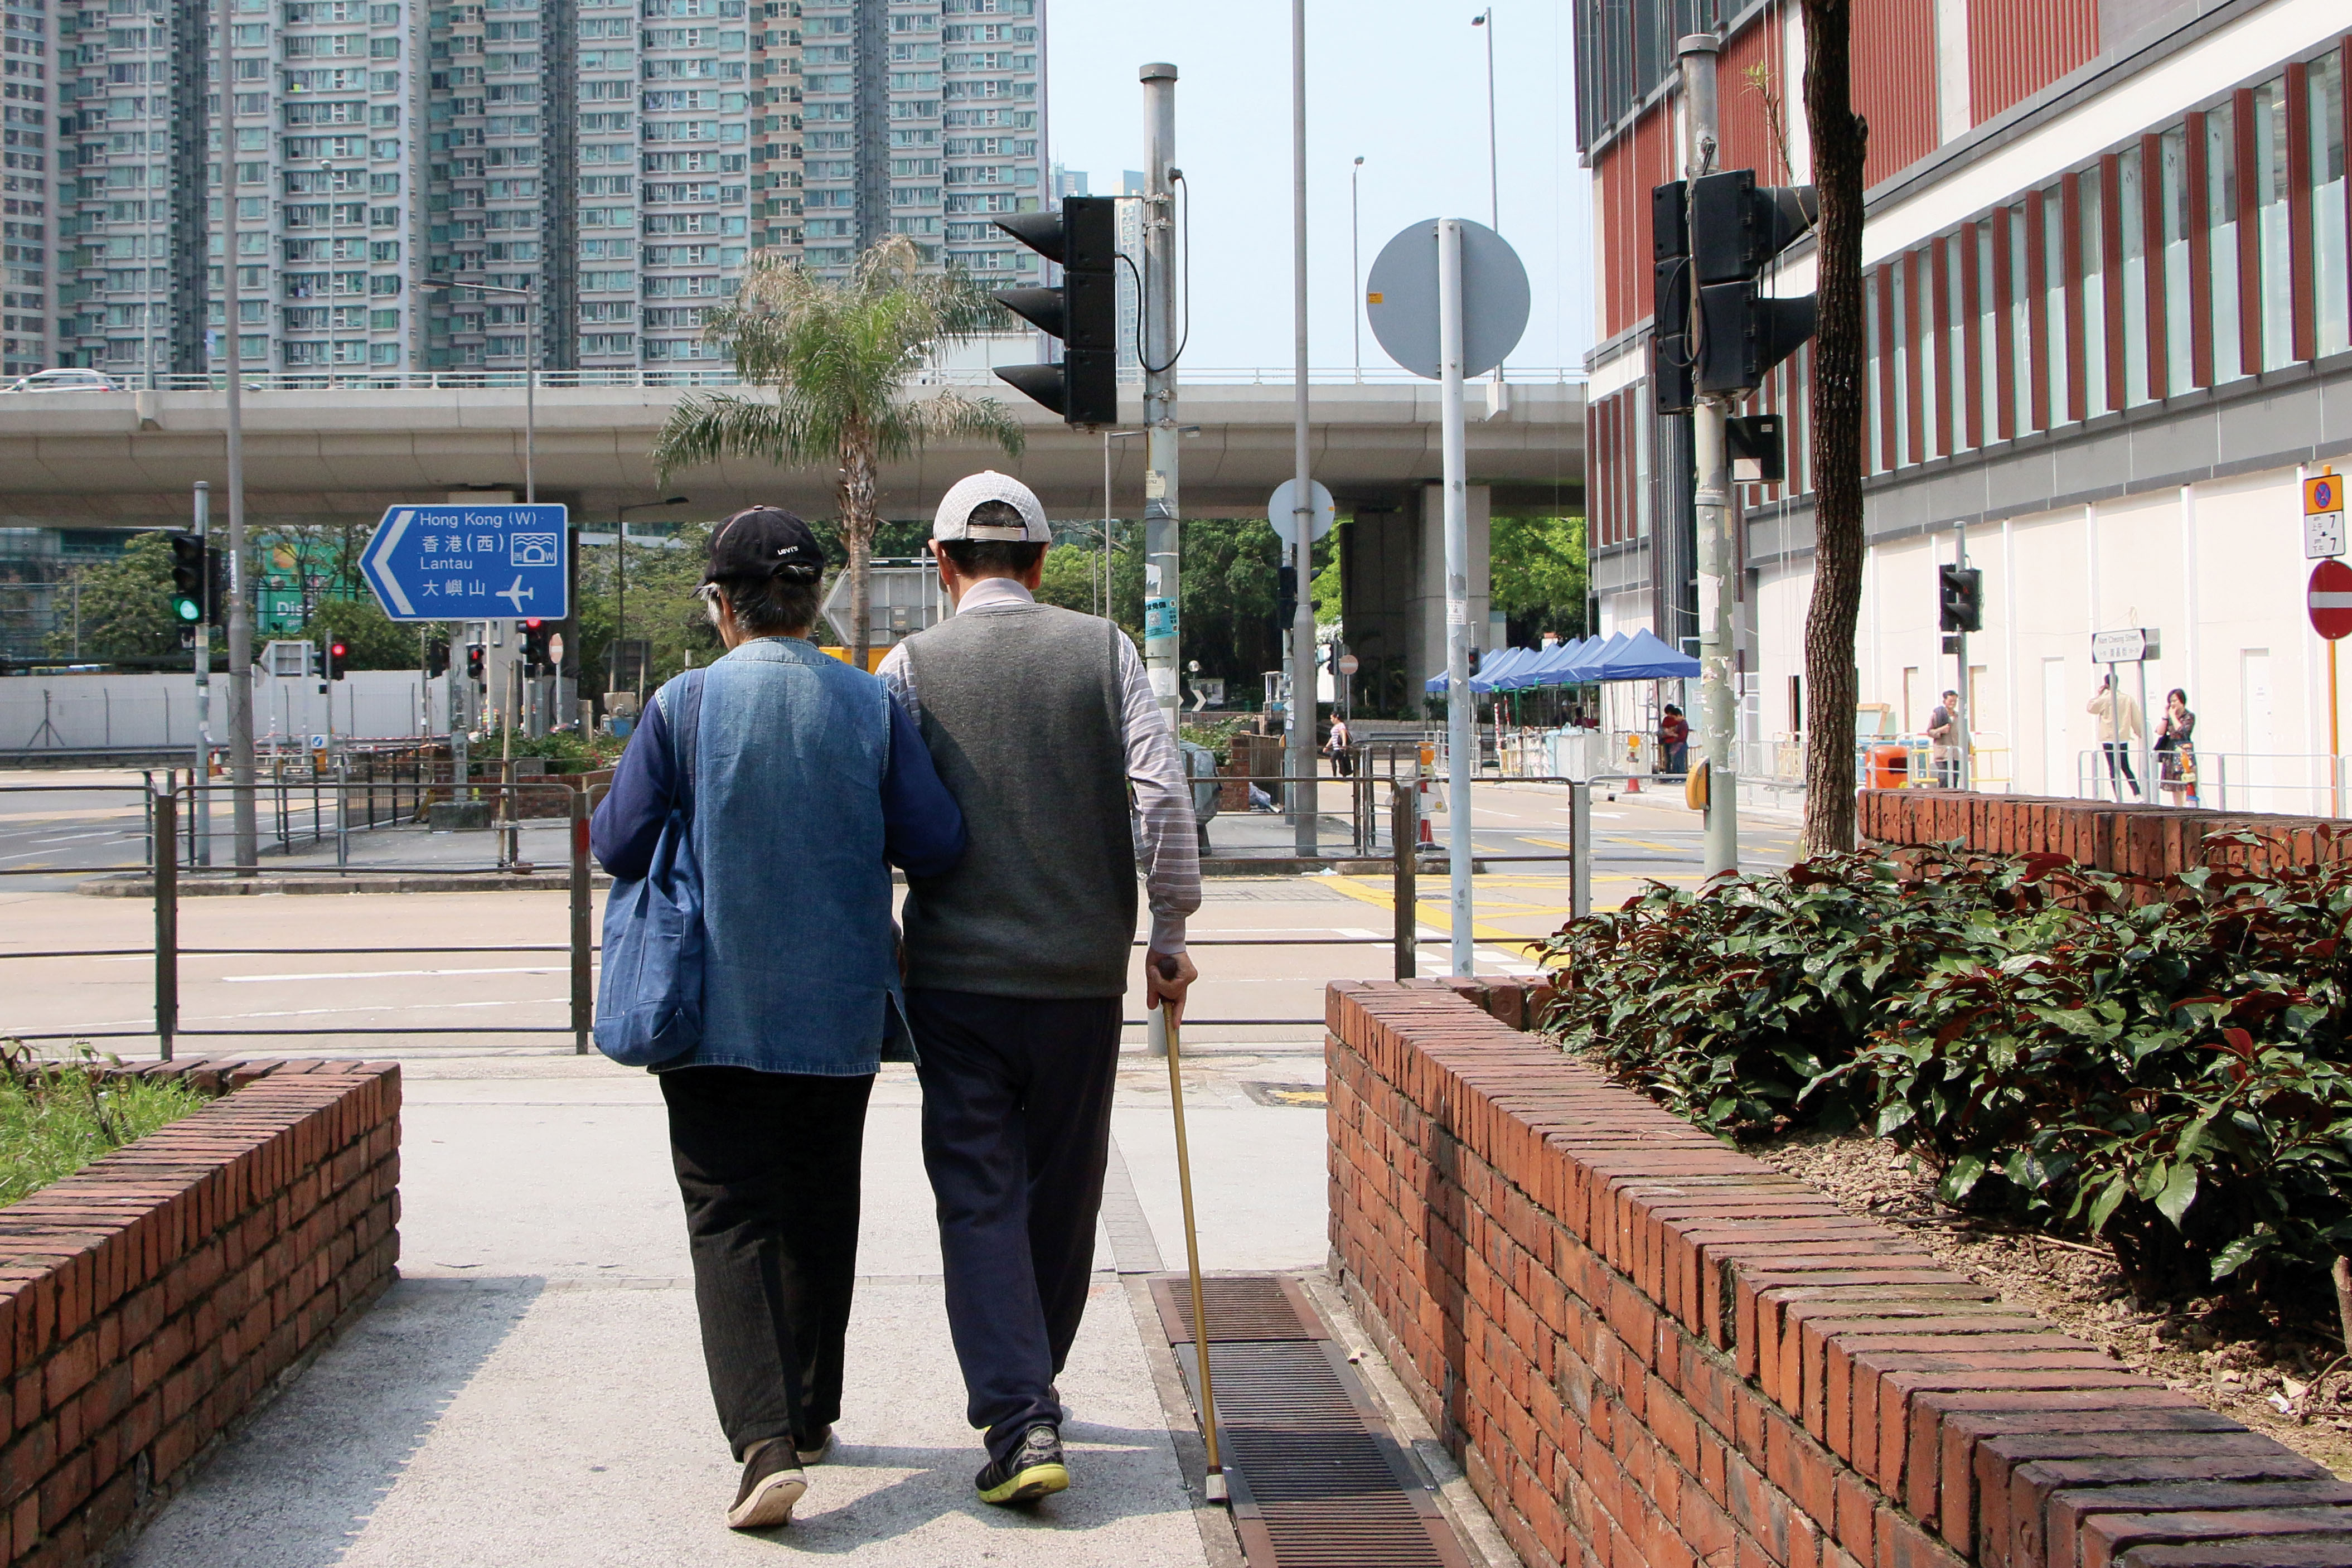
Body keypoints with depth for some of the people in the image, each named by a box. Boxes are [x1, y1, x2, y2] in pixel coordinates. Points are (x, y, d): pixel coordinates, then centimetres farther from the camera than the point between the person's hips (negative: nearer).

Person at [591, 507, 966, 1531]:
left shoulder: (681, 706, -9)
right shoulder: (871, 704, -3)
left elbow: (619, 844, -5)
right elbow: (935, 843, -3)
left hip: (715, 1013, -3)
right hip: (839, 1010, 3)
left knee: (731, 1218, 0)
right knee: (821, 1211, 18)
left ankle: (766, 1440, -15)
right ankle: (810, 1414, 30)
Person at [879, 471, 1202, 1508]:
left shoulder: (915, 664, -1)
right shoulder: (1103, 649, 3)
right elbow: (1163, 791, -5)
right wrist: (1169, 935, 3)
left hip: (957, 974, -2)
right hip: (1084, 972, 2)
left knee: (979, 1196, 1)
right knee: (1061, 1191, 16)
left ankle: (1021, 1421, -9)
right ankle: (1022, 1389, 31)